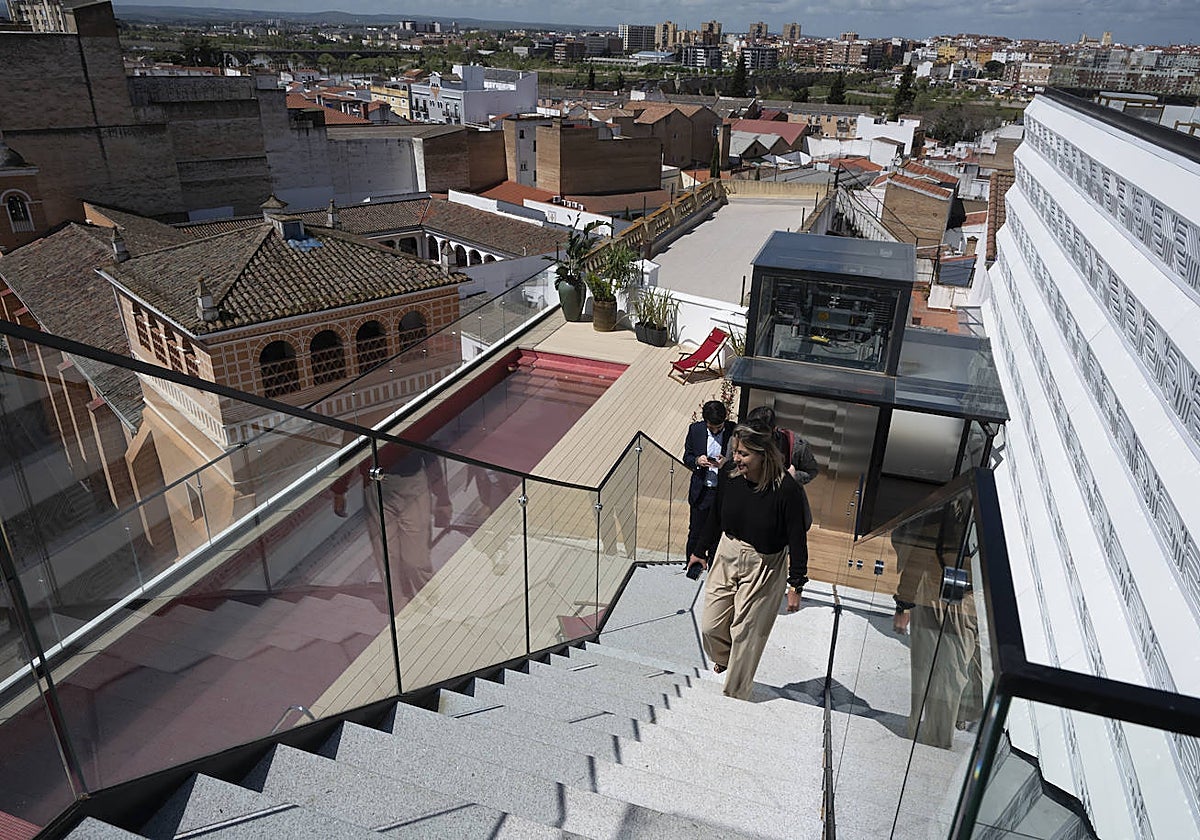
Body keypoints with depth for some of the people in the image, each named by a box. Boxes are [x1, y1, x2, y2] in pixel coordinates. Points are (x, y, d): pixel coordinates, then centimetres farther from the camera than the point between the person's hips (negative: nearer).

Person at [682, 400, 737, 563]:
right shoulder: (695, 429, -5)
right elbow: (687, 457, 5)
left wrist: (727, 463, -24)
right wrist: (697, 461, -17)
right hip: (701, 491, 2)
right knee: (695, 532, 14)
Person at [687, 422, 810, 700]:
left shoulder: (787, 490, -25)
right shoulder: (728, 477, -11)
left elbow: (797, 539, -16)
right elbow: (715, 517, 6)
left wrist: (796, 584, -12)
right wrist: (701, 551, 17)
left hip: (764, 568, -4)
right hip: (727, 556, 5)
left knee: (746, 634, 9)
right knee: (710, 627, 13)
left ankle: (735, 697, 32)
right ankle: (724, 658, 49)